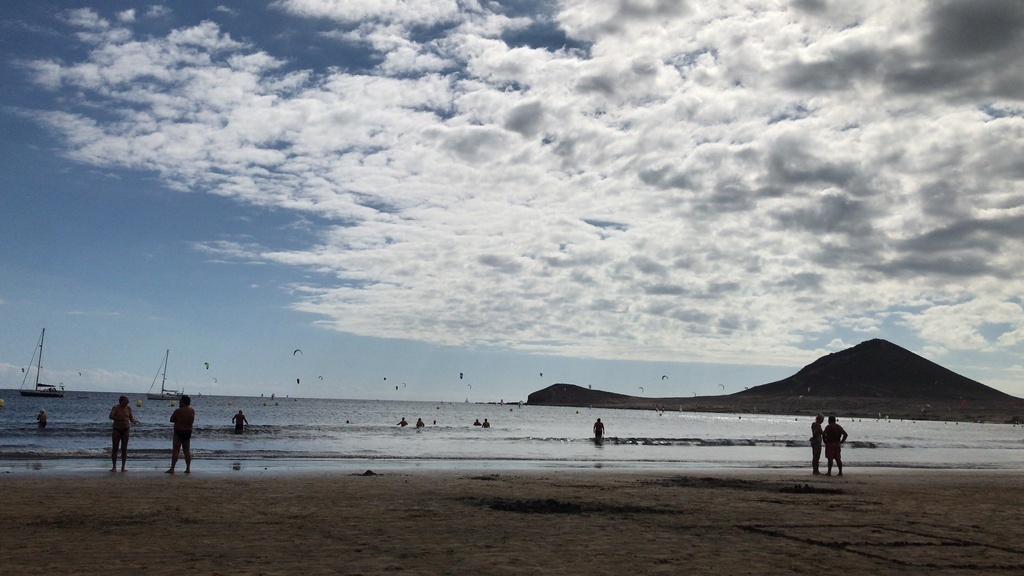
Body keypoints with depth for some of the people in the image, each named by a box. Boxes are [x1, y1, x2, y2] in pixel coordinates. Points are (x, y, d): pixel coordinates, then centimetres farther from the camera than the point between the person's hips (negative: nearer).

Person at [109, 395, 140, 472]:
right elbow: (111, 416, -23)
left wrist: (134, 421, -13)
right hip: (116, 430, -3)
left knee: (124, 448, 1)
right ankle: (114, 466, 3)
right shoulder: (115, 407, -6)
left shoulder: (128, 408, 5)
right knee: (114, 448, -2)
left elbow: (131, 418, 11)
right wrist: (120, 418, -37)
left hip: (125, 430, 3)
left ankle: (123, 467, 3)